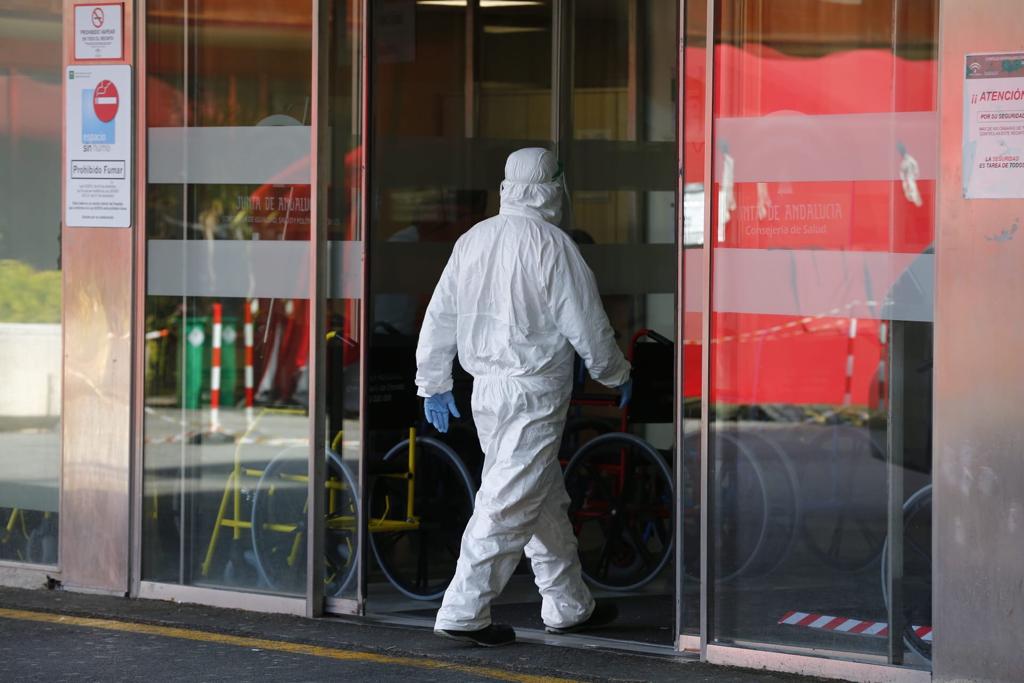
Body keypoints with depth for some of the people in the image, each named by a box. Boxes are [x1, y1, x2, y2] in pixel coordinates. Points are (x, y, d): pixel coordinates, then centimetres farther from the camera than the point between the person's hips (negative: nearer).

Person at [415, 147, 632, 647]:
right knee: (510, 502, -5)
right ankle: (463, 611, -7)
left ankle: (569, 605, 26)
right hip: (534, 390, -8)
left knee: (546, 499, 17)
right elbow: (586, 324, -9)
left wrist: (433, 383, 20)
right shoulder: (551, 245, -13)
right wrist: (616, 375, 7)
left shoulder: (473, 240, 7)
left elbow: (439, 317, 11)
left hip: (486, 387, 8)